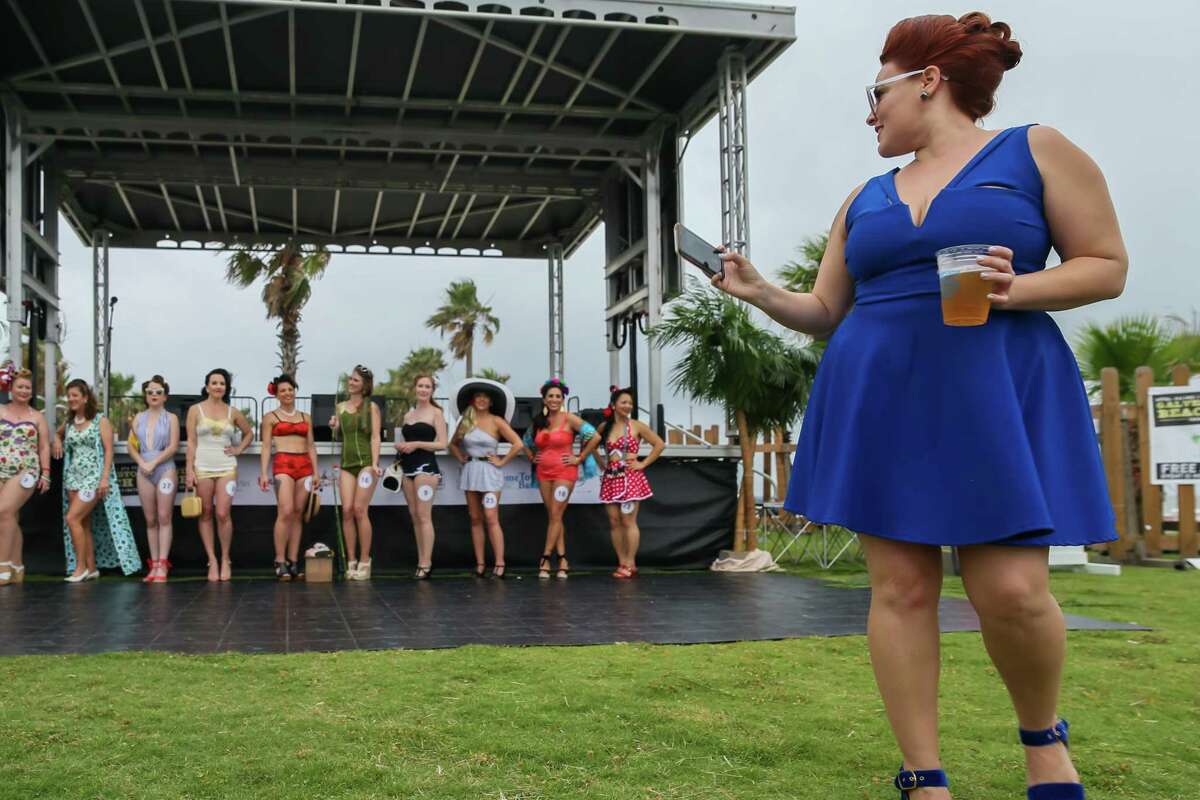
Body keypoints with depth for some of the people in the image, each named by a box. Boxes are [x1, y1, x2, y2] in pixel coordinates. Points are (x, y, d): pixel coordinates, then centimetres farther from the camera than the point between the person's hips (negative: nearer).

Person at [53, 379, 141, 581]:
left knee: (72, 518, -14)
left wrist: (105, 478, -19)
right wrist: (57, 441, 9)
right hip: (74, 477, 6)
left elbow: (108, 450, -11)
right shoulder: (69, 422, 11)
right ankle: (91, 568, 12)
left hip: (94, 477, -6)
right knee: (83, 523, 6)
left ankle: (81, 567, -5)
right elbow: (57, 434, 34)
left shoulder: (100, 420, -6)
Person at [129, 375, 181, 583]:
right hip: (144, 472, 4)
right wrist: (141, 463, -7)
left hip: (165, 470, -3)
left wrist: (154, 463, -13)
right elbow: (132, 446, 10)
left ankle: (163, 565, -7)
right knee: (150, 520, 5)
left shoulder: (171, 418, 3)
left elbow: (173, 447, -6)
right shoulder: (139, 418, 13)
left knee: (164, 518, -6)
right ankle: (154, 564, 8)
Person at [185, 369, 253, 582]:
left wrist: (239, 449, 9)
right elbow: (191, 442, 1)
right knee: (205, 515, 2)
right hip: (203, 467, 0)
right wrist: (190, 470, -5)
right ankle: (212, 561, 8)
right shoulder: (196, 410, 5)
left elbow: (249, 433, 25)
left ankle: (225, 560, 4)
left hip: (227, 468, 0)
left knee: (223, 514, -9)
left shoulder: (232, 412, 9)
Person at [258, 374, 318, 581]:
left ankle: (293, 562, 4)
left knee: (297, 514, 2)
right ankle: (280, 562, -11)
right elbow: (266, 446, 5)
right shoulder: (271, 417, 9)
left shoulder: (305, 417, 18)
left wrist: (315, 471, 8)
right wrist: (263, 473, -4)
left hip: (304, 465, 4)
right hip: (283, 464, -4)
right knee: (285, 512, -16)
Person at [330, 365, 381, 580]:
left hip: (365, 462, -4)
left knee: (360, 510, -9)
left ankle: (364, 561, -2)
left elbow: (375, 437, -4)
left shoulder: (371, 407, 2)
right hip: (346, 463, 4)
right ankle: (351, 561, 2)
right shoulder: (341, 407, 15)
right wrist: (335, 427, 2)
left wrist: (374, 463, -15)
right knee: (347, 510, -5)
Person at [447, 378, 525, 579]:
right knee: (475, 519, 6)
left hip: (489, 472, -5)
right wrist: (461, 458, 9)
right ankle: (480, 564, 10)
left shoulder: (496, 421, -4)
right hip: (470, 471, 5)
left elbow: (518, 444, -11)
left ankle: (499, 564, -8)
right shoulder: (465, 421, 9)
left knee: (491, 519, -10)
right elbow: (453, 444, 25)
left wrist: (502, 462, -9)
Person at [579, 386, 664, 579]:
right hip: (610, 478, 4)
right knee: (614, 522, 3)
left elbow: (659, 444, 0)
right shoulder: (604, 427, 9)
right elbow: (591, 445, 24)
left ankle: (630, 564, -1)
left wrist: (643, 464, -3)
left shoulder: (636, 426, -1)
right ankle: (622, 563, 11)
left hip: (630, 478, -4)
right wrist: (601, 463, 12)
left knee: (628, 521, -7)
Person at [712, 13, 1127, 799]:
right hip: (878, 403, 4)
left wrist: (1016, 290, -16)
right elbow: (826, 312, 18)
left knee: (1012, 589, -10)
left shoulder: (1036, 149, 3)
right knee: (900, 586, 0)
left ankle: (1045, 733, 21)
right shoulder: (867, 197, 16)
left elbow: (1107, 266, 0)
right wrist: (759, 290, 2)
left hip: (997, 396, -4)